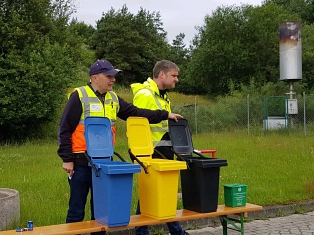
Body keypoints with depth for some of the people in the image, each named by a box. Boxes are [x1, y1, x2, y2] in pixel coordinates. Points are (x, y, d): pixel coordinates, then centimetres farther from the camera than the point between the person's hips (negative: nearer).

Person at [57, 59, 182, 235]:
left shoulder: (113, 98, 10)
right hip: (82, 162, -6)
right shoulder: (80, 96, -9)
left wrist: (165, 115, 3)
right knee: (77, 209, 2)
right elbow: (65, 130, -9)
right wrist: (67, 159, -12)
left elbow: (136, 113, 10)